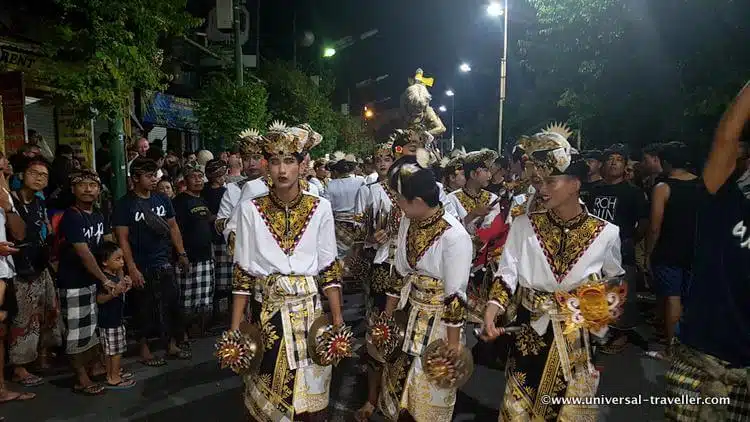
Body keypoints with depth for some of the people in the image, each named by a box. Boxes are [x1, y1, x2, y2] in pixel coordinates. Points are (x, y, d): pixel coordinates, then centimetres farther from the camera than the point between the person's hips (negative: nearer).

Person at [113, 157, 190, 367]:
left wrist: (182, 254, 8)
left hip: (164, 263, 5)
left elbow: (173, 227, 13)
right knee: (145, 308, 7)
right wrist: (132, 268, -15)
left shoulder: (162, 200, 5)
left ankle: (172, 345, 22)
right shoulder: (124, 204, -8)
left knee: (173, 304, 7)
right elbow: (122, 238, -10)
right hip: (141, 267, -4)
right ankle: (144, 350, 22)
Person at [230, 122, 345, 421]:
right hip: (266, 314, 0)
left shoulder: (320, 208, -1)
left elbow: (329, 268, 1)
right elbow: (242, 273, 0)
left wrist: (338, 320, -3)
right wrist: (235, 328, -3)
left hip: (309, 312, 0)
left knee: (309, 394, 11)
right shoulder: (250, 209, -2)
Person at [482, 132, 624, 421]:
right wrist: (491, 310, -25)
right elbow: (507, 273, -11)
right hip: (530, 333, 0)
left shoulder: (606, 233, -7)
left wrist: (606, 311, -2)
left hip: (578, 339, 0)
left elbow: (616, 279, 11)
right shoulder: (523, 225, -7)